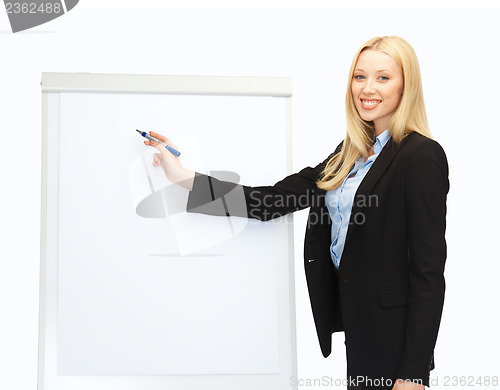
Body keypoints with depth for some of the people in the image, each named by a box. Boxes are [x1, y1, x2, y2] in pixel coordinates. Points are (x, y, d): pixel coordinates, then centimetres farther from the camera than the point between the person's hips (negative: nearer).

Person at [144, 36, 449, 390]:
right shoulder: (352, 153, 9)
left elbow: (429, 271, -17)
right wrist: (185, 177, -3)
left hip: (391, 332, -7)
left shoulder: (422, 156, -15)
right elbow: (278, 200, 2)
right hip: (356, 320, 7)